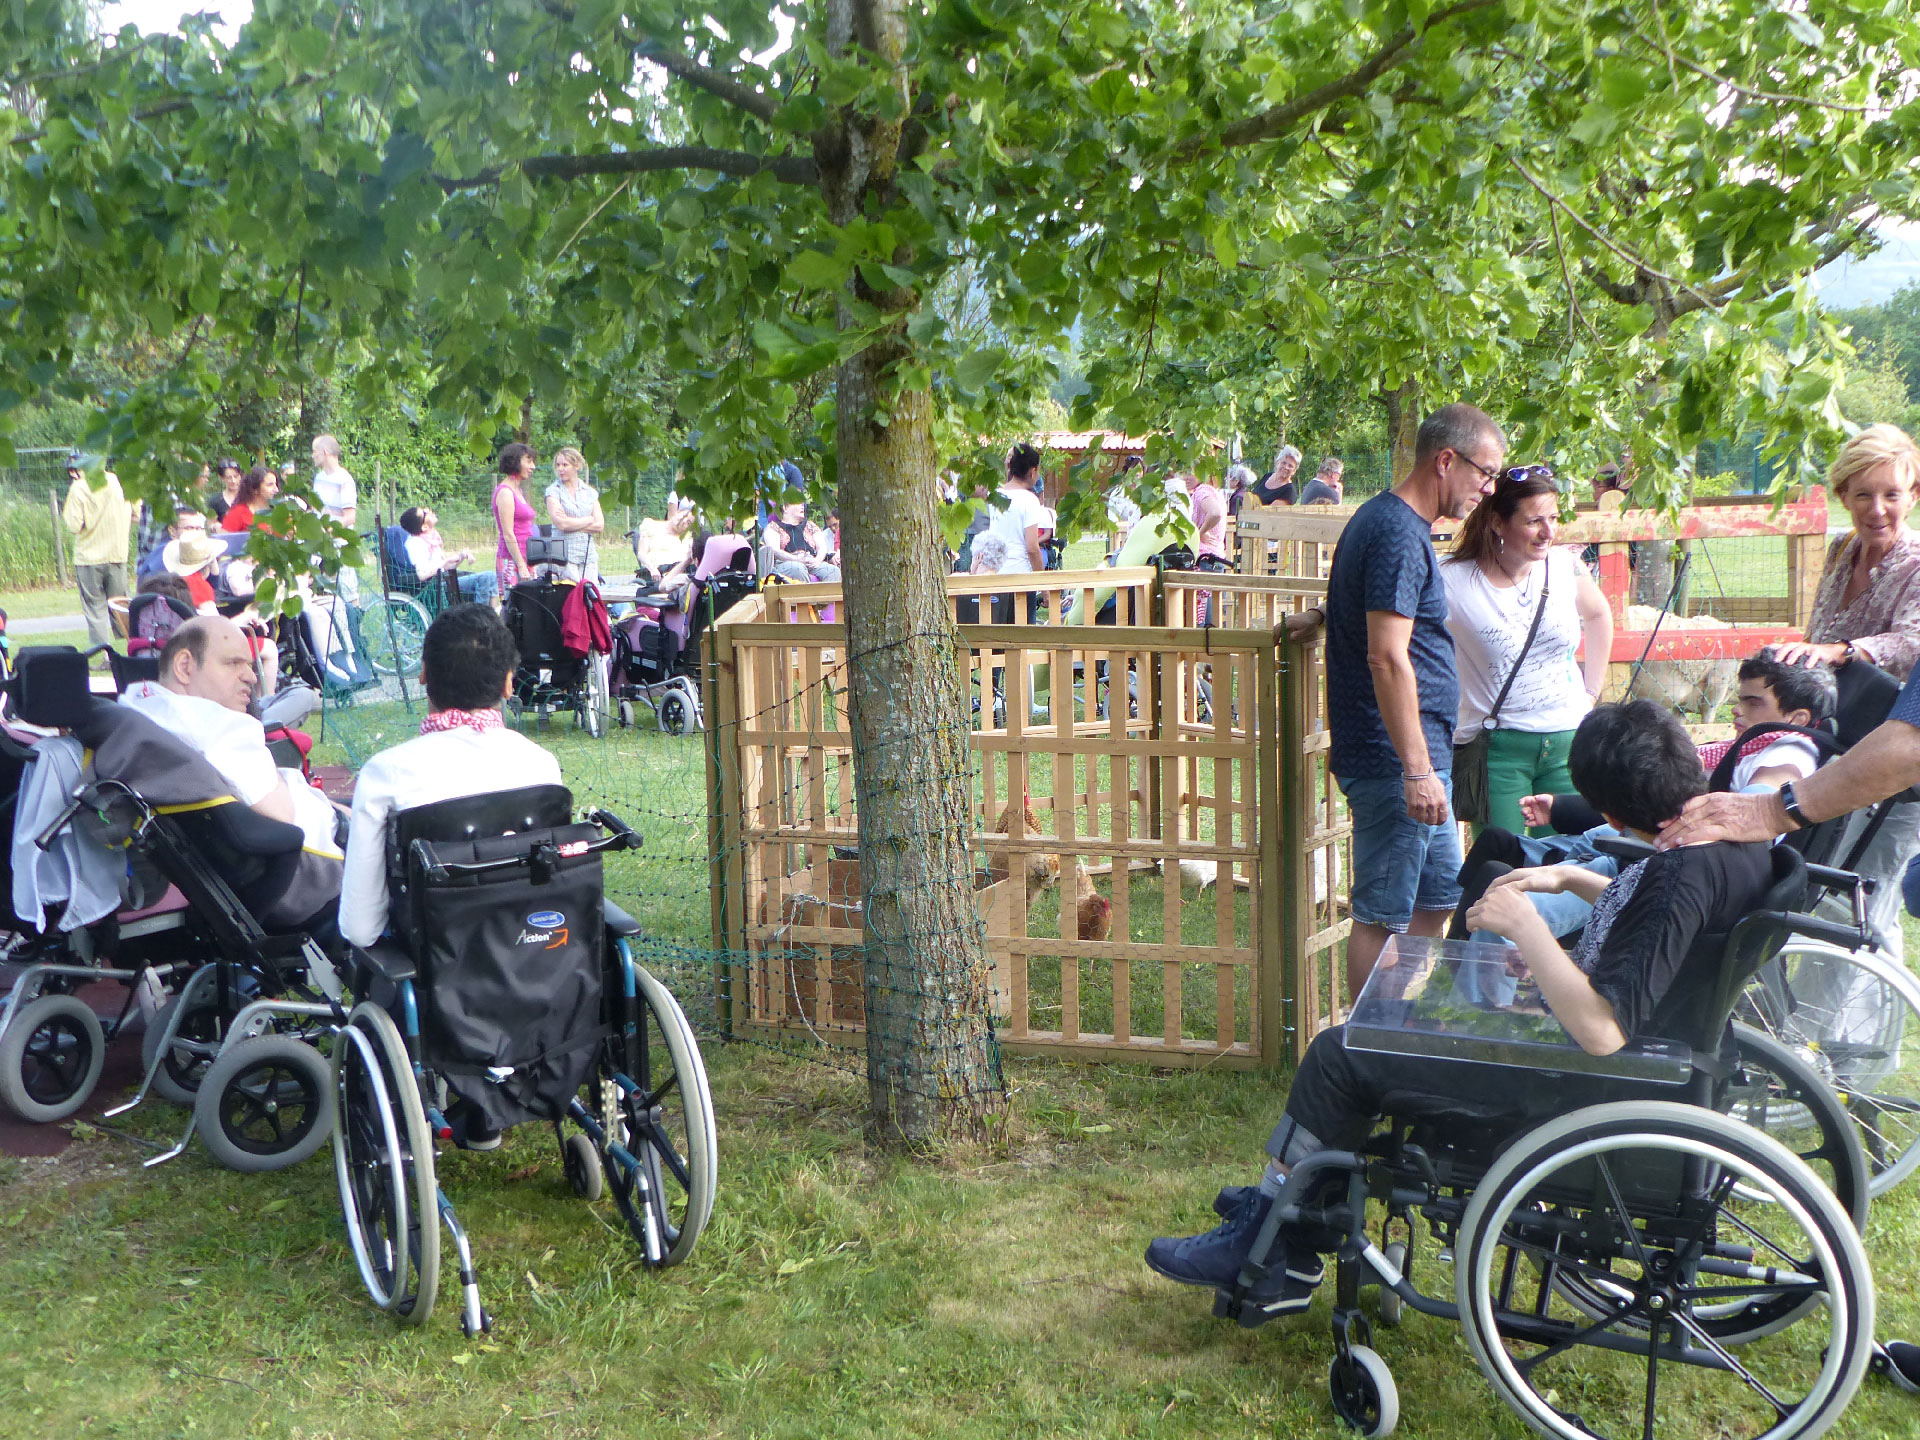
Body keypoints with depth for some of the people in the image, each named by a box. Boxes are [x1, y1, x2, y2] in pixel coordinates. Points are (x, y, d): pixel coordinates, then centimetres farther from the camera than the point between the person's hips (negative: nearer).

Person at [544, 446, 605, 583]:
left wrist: (572, 523, -6)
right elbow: (561, 524, -11)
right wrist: (588, 520, 1)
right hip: (564, 553, -4)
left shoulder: (590, 492, 13)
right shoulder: (553, 491, 2)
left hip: (589, 555, 4)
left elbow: (600, 526, 5)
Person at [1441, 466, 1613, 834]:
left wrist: (1591, 691, 19)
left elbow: (1598, 615, 22)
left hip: (1567, 740, 4)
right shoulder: (1453, 581, -13)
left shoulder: (1565, 567, 2)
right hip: (1496, 748, -4)